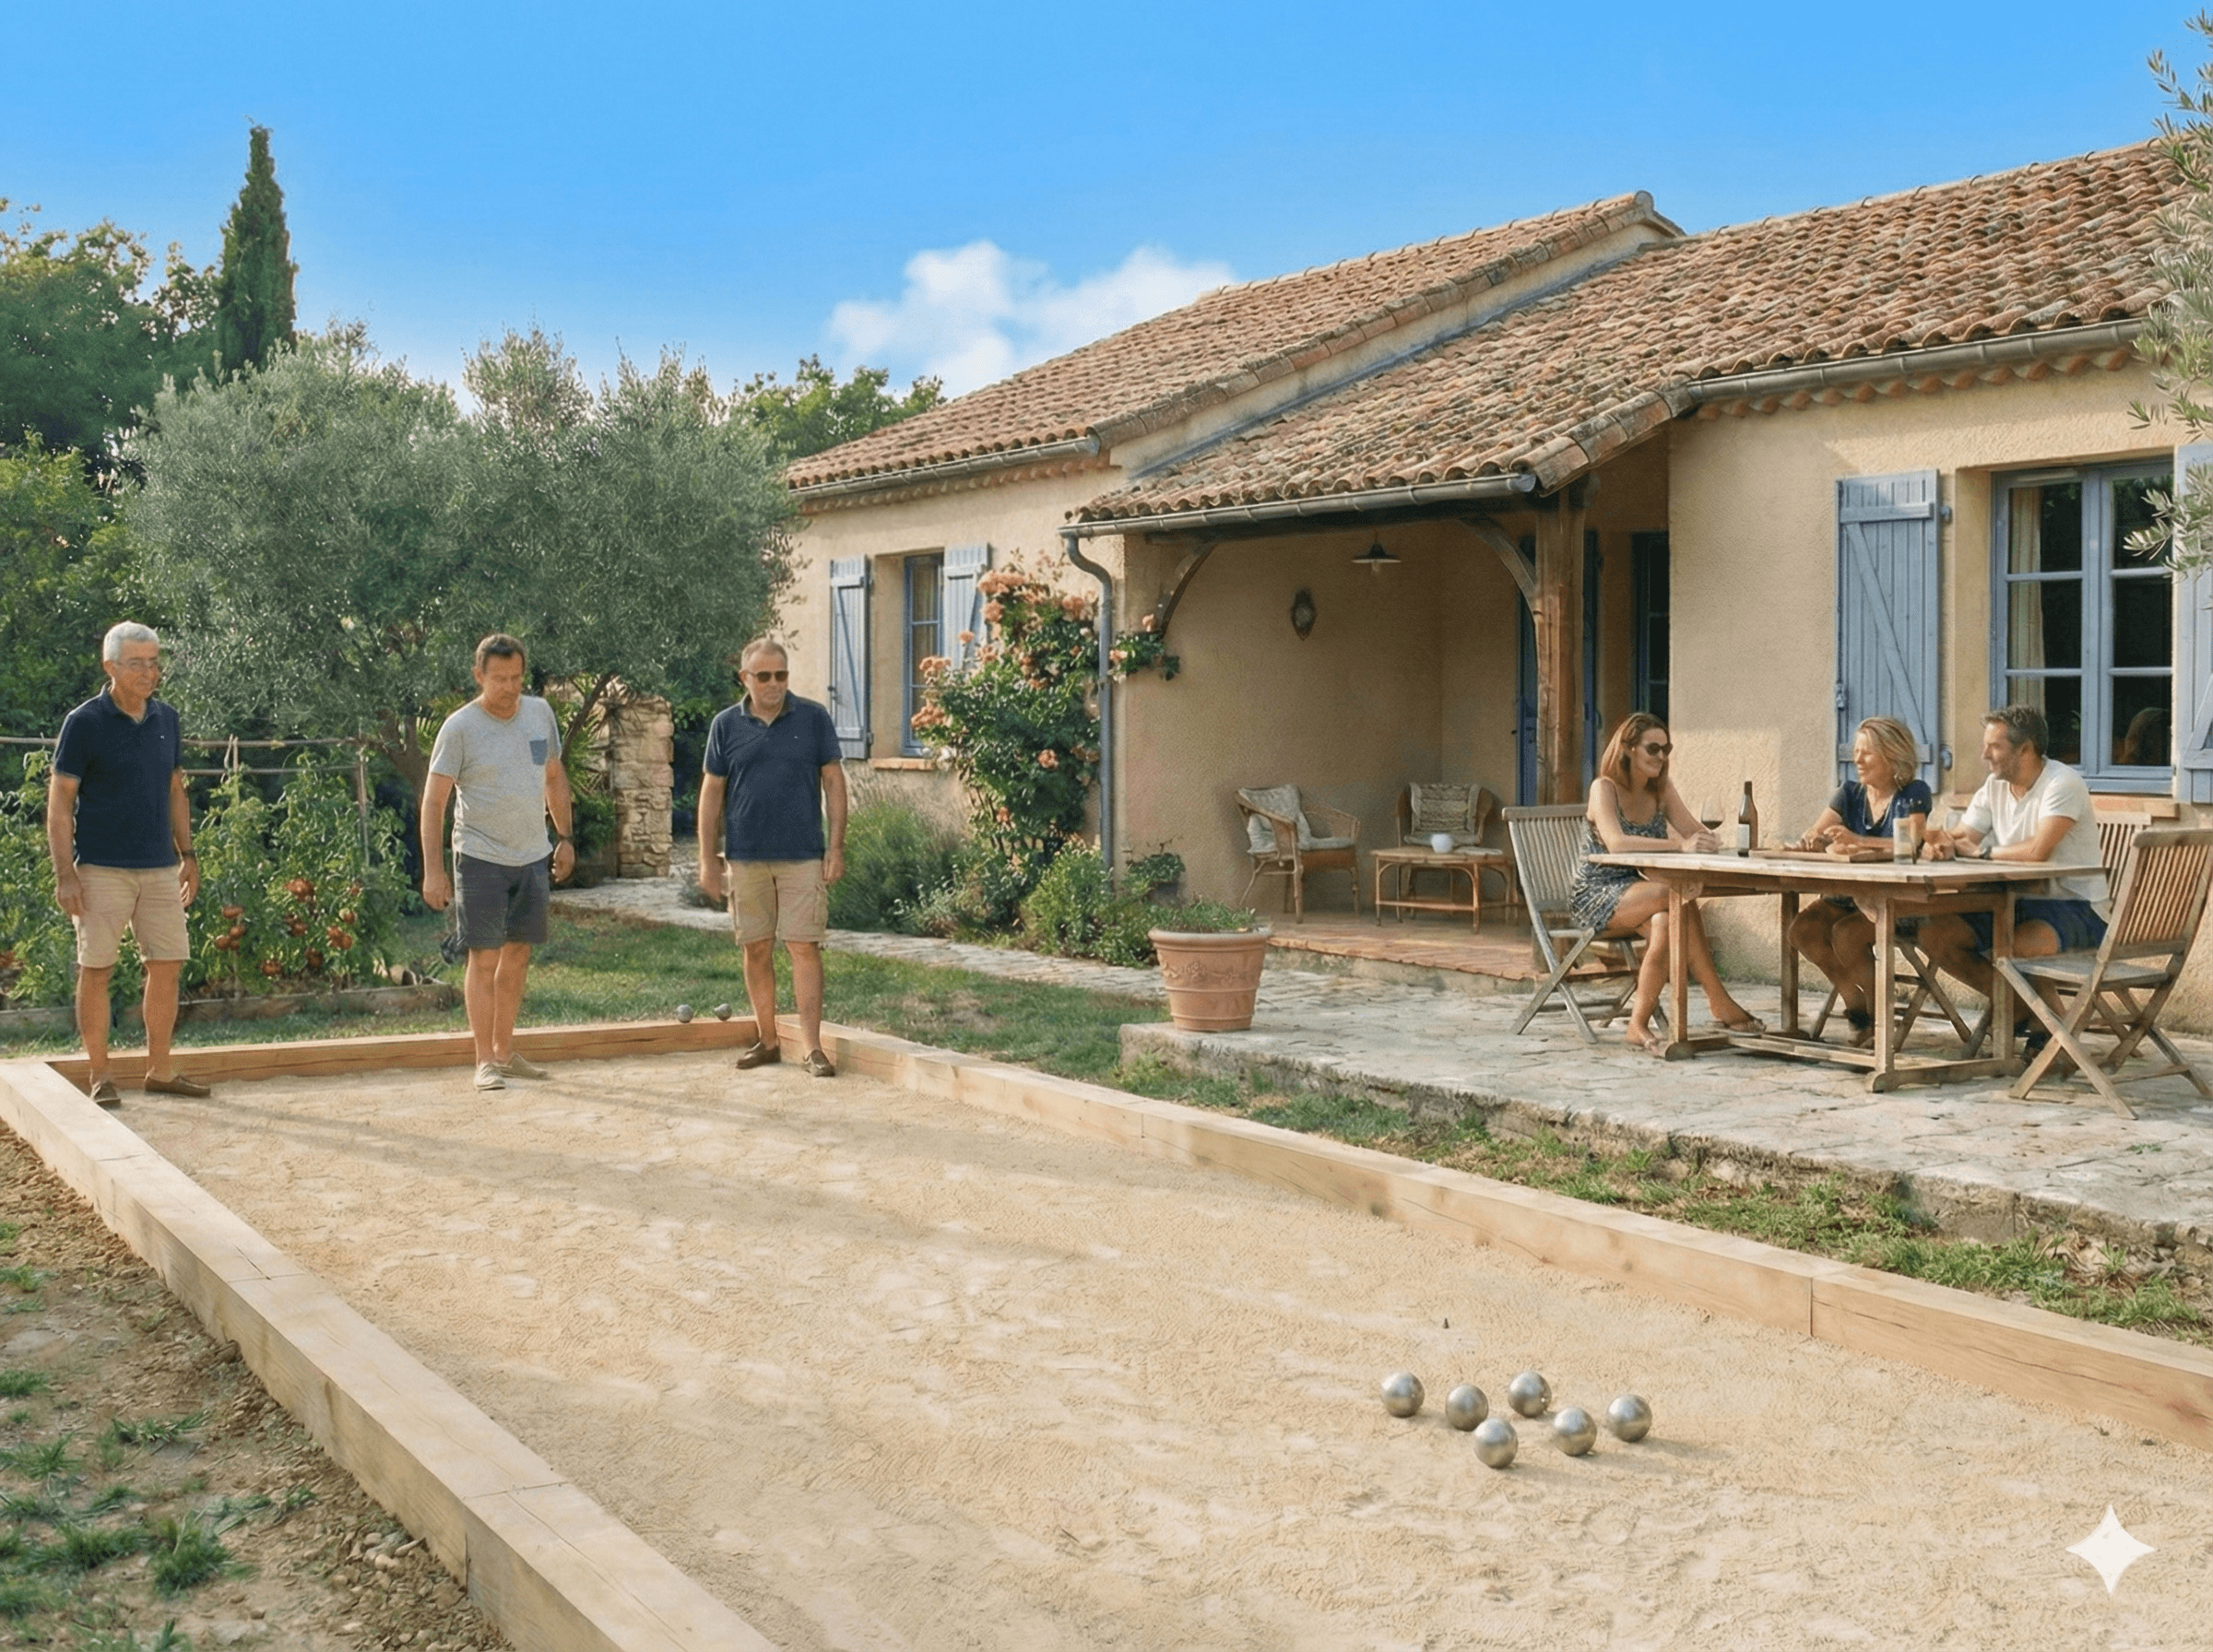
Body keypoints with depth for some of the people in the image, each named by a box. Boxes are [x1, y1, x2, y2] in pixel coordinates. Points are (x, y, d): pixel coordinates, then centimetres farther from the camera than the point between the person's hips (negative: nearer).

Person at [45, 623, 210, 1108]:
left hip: (159, 868, 5)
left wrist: (187, 856, 14)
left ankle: (160, 1069, 15)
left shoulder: (166, 718, 9)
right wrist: (65, 875, -12)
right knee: (96, 970, 0)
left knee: (167, 966, 5)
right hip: (101, 869, -5)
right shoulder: (84, 722, -7)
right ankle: (100, 1076, 8)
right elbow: (59, 802, -7)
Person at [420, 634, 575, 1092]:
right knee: (485, 959, -5)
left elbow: (555, 777, 19)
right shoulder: (459, 727, -10)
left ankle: (506, 1051, 22)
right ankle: (485, 1062, 0)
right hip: (481, 859, -5)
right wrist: (432, 871, -15)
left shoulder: (540, 713, 6)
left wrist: (564, 837, 16)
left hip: (534, 858, 5)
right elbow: (433, 801, -10)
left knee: (517, 957, 11)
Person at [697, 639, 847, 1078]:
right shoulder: (726, 724, 4)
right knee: (756, 949, 8)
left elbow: (833, 781, 3)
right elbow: (712, 790, 7)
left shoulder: (814, 718, 1)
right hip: (746, 856, 2)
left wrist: (836, 847, -3)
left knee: (804, 948, -5)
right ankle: (767, 1039, 21)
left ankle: (813, 1048, -4)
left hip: (803, 856, -2)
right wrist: (707, 856, 3)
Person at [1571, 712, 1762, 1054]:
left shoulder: (1662, 790, 10)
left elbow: (1696, 832, 1)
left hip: (1640, 899, 6)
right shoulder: (1604, 788, -11)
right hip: (1598, 897, -6)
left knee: (1665, 925, -32)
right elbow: (1616, 843, -29)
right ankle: (1720, 1003, -28)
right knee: (1680, 895, -32)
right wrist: (1680, 845, -38)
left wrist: (1708, 843, -25)